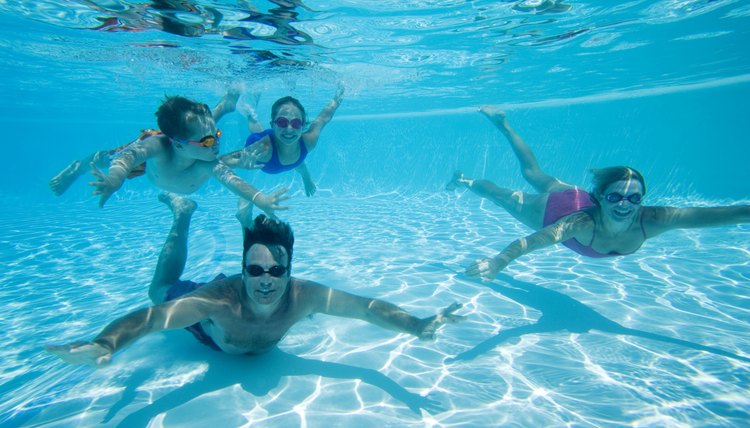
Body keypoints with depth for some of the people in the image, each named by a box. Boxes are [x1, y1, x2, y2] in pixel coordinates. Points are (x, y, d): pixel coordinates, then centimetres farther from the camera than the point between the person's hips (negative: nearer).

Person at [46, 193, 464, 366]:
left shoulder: (303, 296, -42)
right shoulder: (219, 299, -49)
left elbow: (368, 306, -41)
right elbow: (149, 316, -55)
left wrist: (418, 325, -53)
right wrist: (104, 345, -75)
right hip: (210, 321, -2)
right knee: (162, 290, 26)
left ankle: (248, 218, 45)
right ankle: (183, 214, 34)